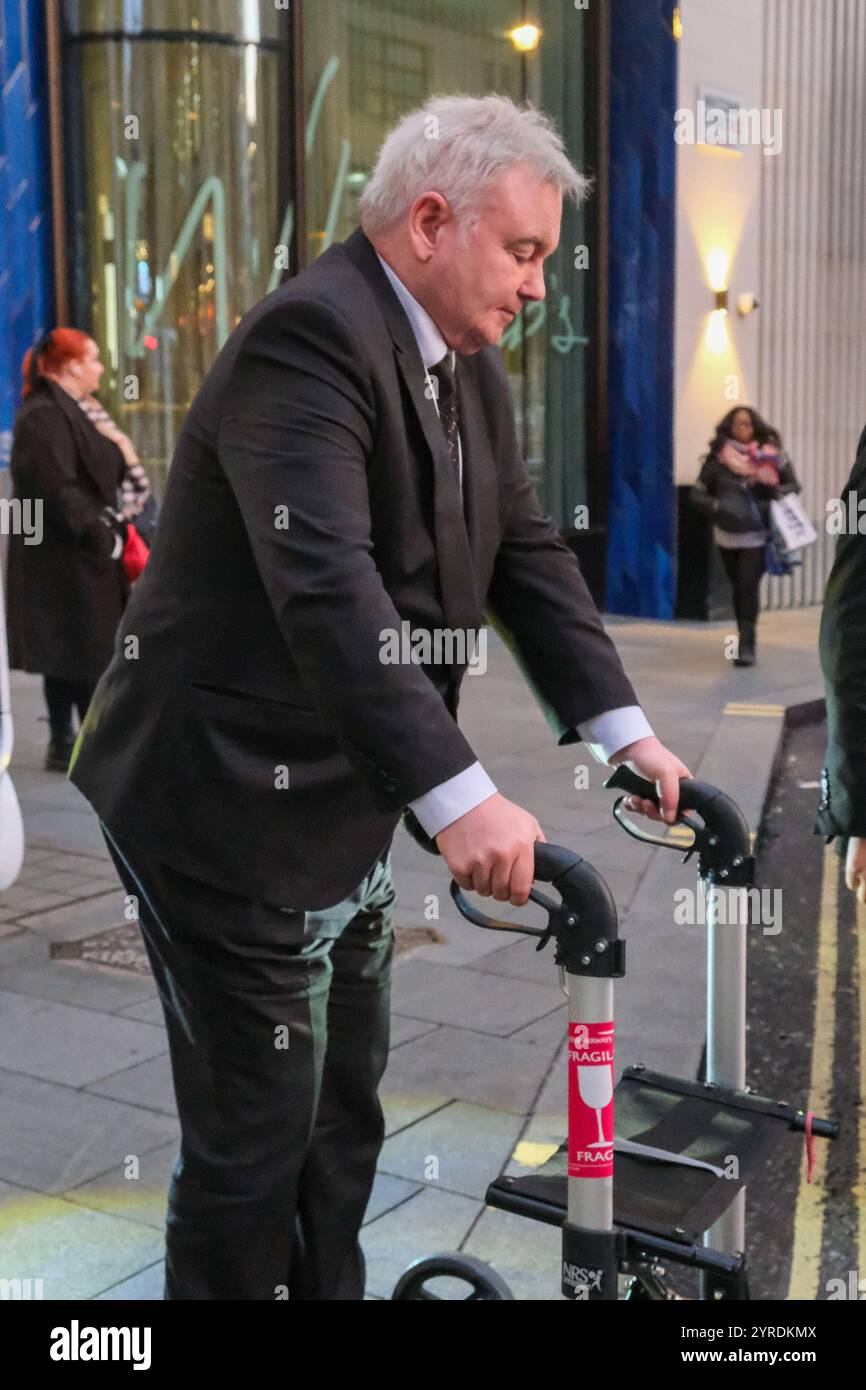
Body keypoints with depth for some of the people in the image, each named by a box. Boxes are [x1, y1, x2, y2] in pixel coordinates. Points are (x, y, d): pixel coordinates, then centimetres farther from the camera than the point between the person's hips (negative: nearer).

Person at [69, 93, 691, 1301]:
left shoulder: (470, 368, 8)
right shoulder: (308, 337, -22)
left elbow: (527, 553, 8)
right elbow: (327, 586, -34)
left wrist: (622, 729, -3)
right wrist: (459, 796, -40)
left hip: (343, 807, 9)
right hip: (229, 806, -9)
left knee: (344, 1116, 21)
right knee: (255, 1143, 2)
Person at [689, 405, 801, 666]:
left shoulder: (769, 455, -1)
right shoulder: (717, 458, -1)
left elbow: (793, 485, 7)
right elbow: (696, 494, -2)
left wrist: (776, 493, -15)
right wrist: (717, 506, -21)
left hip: (757, 535, -2)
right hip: (727, 535, 2)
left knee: (748, 585, -14)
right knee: (739, 588, 12)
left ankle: (746, 644, -10)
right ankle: (746, 640, 27)